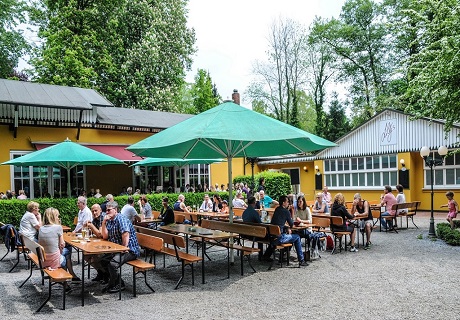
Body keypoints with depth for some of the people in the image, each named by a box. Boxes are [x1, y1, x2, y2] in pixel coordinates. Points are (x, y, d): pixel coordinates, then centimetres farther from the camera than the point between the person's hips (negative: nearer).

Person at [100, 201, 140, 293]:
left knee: (113, 263, -25)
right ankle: (114, 281, 19)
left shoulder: (121, 219, -17)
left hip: (130, 250, -10)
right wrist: (104, 222, -3)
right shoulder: (109, 221, 13)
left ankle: (118, 285, -1)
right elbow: (105, 236, 7)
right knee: (103, 260, 8)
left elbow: (126, 234, -27)